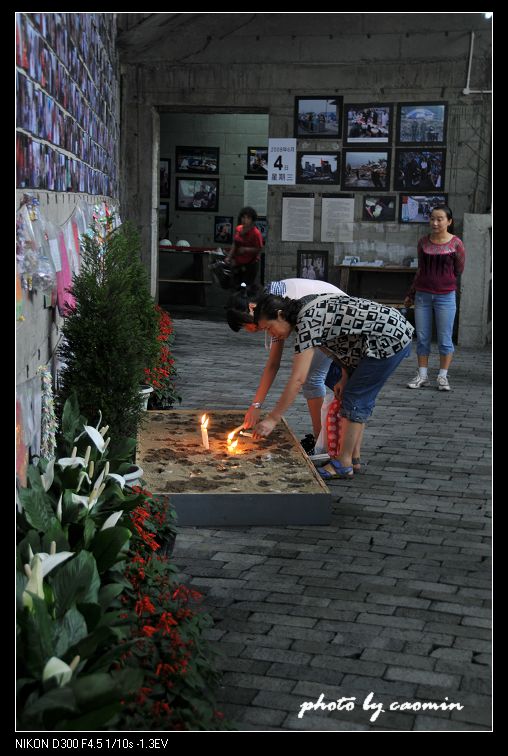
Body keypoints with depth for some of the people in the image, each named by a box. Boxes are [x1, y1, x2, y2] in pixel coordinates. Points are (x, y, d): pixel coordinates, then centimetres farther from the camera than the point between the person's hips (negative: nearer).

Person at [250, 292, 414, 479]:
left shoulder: (307, 323, -21)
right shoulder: (308, 308, 8)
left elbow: (298, 379, -25)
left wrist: (272, 419, -23)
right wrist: (345, 377, 6)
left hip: (390, 339, -10)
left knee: (355, 400, -5)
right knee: (360, 399, 14)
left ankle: (343, 465, 2)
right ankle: (354, 458, 22)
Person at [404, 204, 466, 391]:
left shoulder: (455, 243, -5)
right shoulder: (423, 242, 5)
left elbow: (458, 270, 5)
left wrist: (443, 283, 9)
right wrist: (411, 294, 18)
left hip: (445, 297, -3)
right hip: (422, 295, 3)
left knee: (445, 339, 1)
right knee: (422, 338, 6)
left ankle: (443, 377, 10)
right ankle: (422, 375, 14)